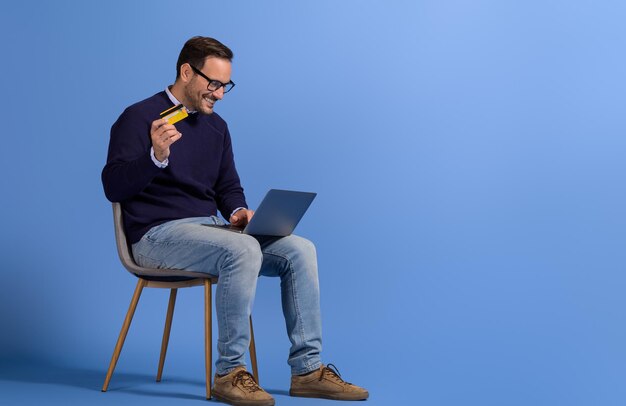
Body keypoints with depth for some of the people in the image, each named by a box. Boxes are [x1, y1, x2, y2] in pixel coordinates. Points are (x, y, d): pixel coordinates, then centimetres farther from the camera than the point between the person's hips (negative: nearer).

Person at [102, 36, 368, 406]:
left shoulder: (216, 126, 16)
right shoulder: (139, 118, -5)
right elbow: (114, 187, -14)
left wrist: (238, 212, 0)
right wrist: (156, 156, -31)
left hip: (208, 229, 7)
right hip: (158, 235, -7)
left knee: (300, 250, -11)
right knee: (242, 250, -34)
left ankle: (307, 368, -9)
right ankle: (230, 372, -23)